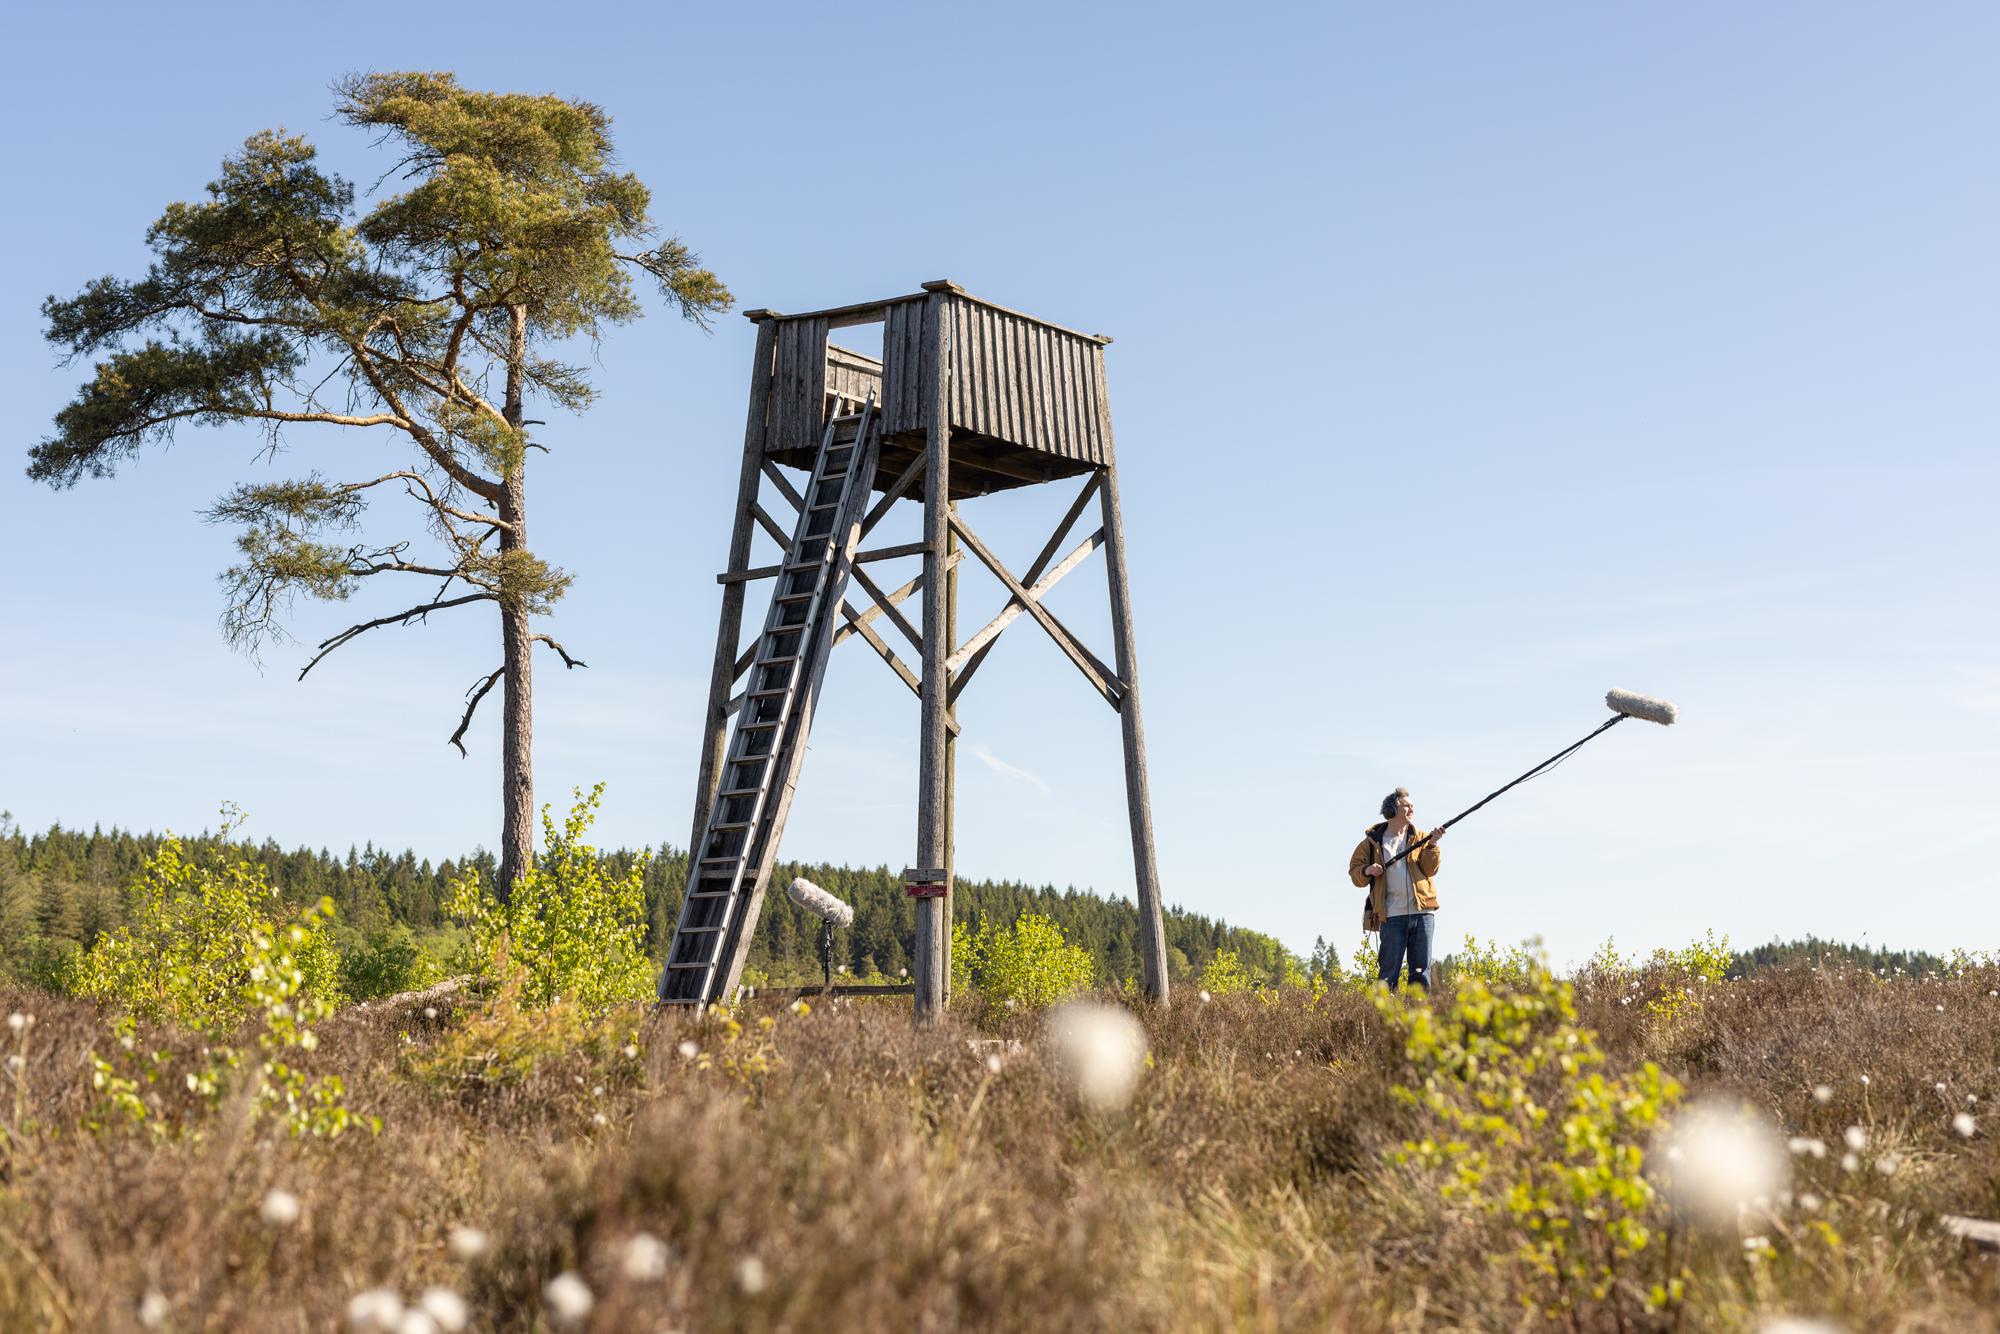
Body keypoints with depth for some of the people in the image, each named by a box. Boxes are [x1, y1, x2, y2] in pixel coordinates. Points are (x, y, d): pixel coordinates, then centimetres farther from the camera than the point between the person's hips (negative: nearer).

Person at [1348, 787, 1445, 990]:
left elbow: (1430, 870, 3)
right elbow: (1354, 871, 10)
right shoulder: (1372, 842, 7)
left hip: (1422, 913, 2)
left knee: (1421, 972, 4)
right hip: (1392, 916, -2)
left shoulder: (1420, 837, 13)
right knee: (1390, 972, -4)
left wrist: (1432, 845, -12)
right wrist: (1367, 870, -11)